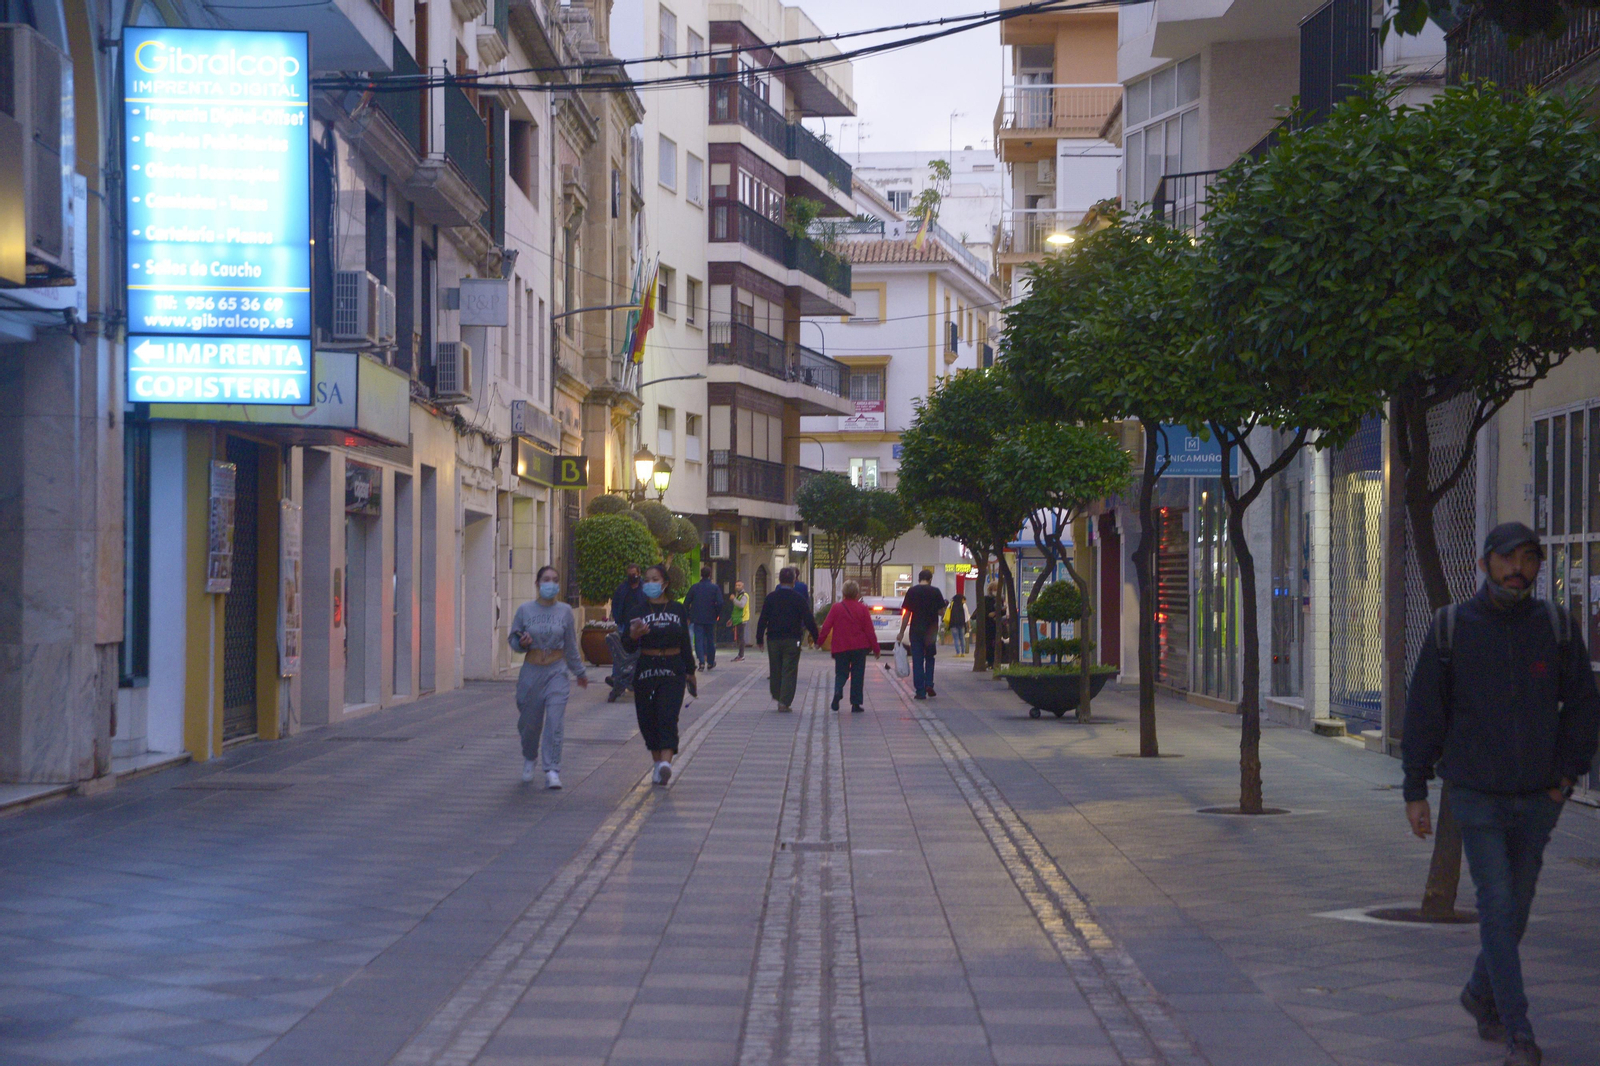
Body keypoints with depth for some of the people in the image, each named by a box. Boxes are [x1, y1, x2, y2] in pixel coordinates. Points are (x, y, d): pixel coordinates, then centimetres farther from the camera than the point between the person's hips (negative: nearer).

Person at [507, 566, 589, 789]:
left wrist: (580, 672, 21)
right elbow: (513, 639, 8)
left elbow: (571, 646, 13)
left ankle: (552, 771, -11)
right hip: (531, 671, 1)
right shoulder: (525, 610, 1)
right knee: (529, 722, 9)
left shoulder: (565, 611, 3)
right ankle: (529, 759, 38)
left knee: (554, 723, -11)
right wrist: (521, 643, -15)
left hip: (557, 672, -1)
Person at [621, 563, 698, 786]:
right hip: (646, 669, 1)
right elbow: (629, 647, -1)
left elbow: (686, 643, 15)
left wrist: (690, 672, 17)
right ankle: (658, 762, 18)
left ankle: (666, 763, -29)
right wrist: (633, 636, -22)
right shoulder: (638, 611, 3)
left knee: (668, 717, -15)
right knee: (648, 719, 3)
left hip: (673, 670, -1)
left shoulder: (678, 610, 8)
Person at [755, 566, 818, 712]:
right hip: (792, 640, -2)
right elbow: (808, 619, -6)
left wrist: (759, 639, 6)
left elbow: (763, 619, 1)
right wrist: (816, 638, 2)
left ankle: (777, 694, 26)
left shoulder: (771, 597, 1)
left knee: (775, 669, 16)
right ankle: (784, 702, -6)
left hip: (774, 639, 2)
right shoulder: (798, 598, -6)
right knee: (789, 671, 0)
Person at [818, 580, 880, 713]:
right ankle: (856, 704, 3)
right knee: (857, 675, 7)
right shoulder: (862, 608, -2)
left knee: (841, 673, 10)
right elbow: (869, 630, -1)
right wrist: (876, 649, 5)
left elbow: (826, 626, -4)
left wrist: (819, 641, 8)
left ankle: (838, 691, -20)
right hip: (859, 647, 0)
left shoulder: (836, 608, -3)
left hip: (840, 647, 0)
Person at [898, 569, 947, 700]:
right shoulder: (935, 592, -2)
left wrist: (902, 632, 2)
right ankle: (928, 684, 2)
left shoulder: (912, 591, -2)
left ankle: (920, 691, 2)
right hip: (931, 630, 1)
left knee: (917, 661, 4)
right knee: (929, 658, 18)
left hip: (916, 630, 0)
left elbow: (906, 614, -3)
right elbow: (941, 612, 0)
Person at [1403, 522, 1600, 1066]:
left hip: (1538, 798, 3)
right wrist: (1415, 791, -2)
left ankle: (1482, 996, 37)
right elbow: (1423, 713, -1)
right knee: (1497, 908, -10)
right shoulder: (1452, 628, -5)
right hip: (1476, 795, -2)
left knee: (1515, 907, 13)